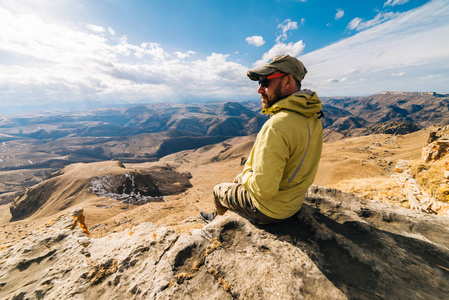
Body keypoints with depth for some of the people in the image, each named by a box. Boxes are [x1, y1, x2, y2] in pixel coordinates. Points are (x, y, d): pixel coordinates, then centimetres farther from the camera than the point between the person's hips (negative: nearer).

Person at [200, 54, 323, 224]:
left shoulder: (275, 127, -36)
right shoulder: (313, 117, -5)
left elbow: (264, 189, -34)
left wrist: (247, 175, -11)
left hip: (270, 209, -7)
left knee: (218, 190, 17)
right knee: (238, 179, 28)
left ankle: (220, 218, 53)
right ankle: (217, 215, 53)